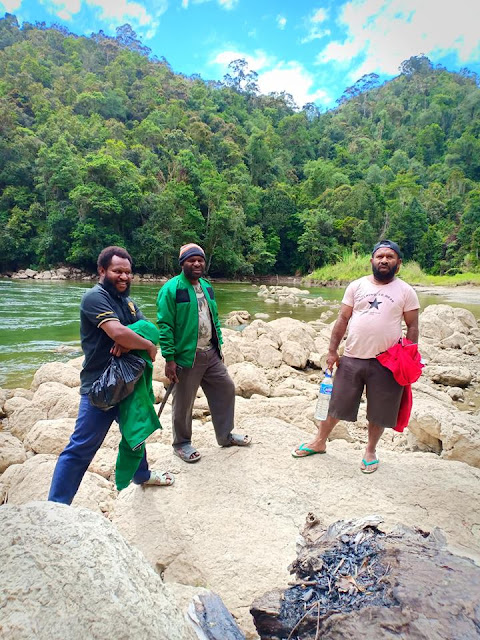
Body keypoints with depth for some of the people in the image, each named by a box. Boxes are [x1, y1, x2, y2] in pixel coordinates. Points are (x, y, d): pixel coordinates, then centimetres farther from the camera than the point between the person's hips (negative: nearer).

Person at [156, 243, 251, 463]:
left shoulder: (207, 286, 12)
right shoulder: (171, 289, -12)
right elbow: (164, 326, -16)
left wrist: (219, 346, 15)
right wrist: (169, 359, -19)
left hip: (211, 354, 7)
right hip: (186, 357, -7)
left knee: (225, 390, 14)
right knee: (183, 403, 7)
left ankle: (225, 435, 33)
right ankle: (181, 444, 29)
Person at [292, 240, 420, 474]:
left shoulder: (405, 291, 1)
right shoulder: (356, 286, 4)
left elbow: (412, 327, 3)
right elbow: (342, 319, 4)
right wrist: (332, 351, 1)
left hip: (386, 363, -1)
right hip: (351, 359, 1)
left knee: (379, 412, 12)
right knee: (336, 404, 12)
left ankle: (370, 450, 35)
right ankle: (319, 442, 32)